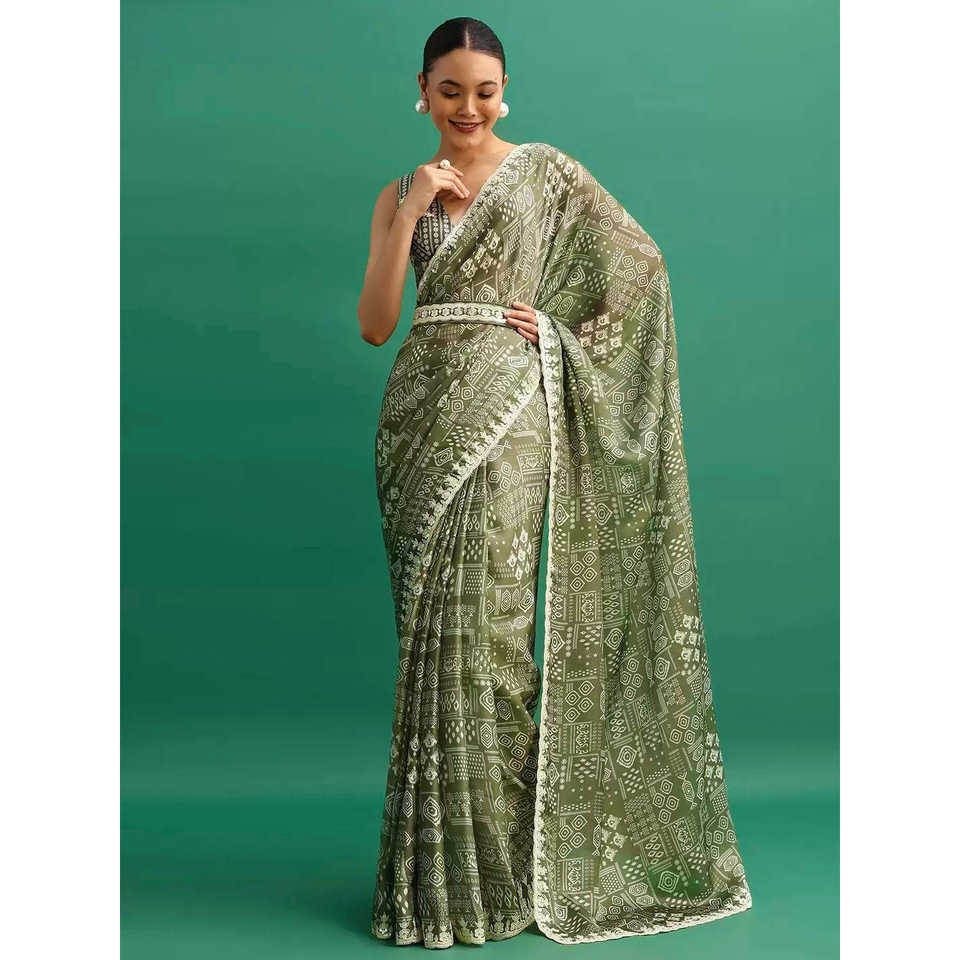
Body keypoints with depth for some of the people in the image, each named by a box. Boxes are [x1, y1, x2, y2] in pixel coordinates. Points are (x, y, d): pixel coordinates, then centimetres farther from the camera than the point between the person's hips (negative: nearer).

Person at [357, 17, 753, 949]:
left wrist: (559, 331, -2)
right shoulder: (400, 193, 14)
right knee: (434, 627, 7)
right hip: (418, 417, 4)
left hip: (503, 415, -4)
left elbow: (640, 262, 9)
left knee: (480, 625, -7)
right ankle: (438, 867, 20)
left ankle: (488, 868, 6)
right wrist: (410, 210, -5)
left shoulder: (547, 173, 6)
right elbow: (374, 324, 2)